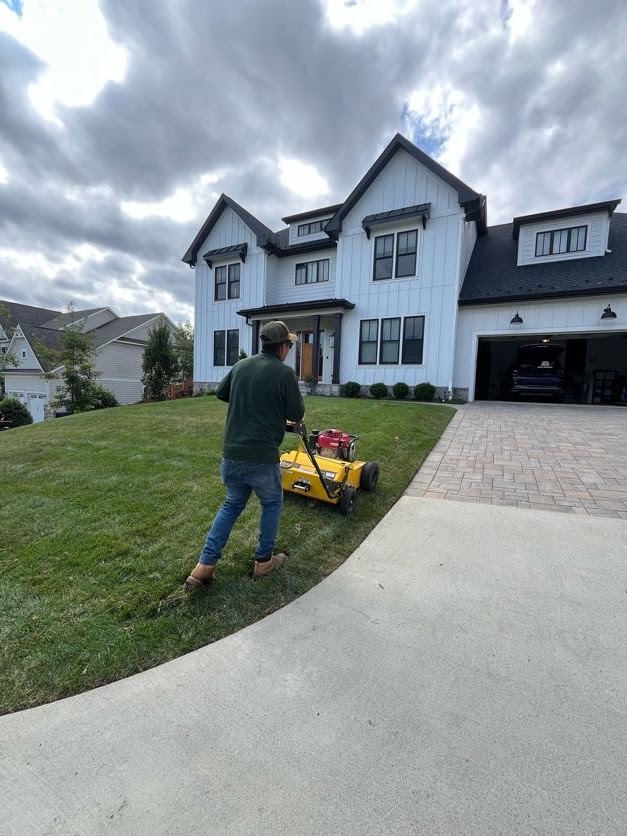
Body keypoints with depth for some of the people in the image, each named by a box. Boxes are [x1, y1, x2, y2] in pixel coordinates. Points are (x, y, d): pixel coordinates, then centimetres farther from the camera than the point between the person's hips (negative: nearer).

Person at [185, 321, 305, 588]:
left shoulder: (241, 366, 8)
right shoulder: (284, 372, -10)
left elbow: (220, 392, 23)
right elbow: (297, 414, -4)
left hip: (231, 453, 6)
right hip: (261, 457, -5)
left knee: (232, 504, 22)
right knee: (272, 503, 19)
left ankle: (204, 566, 18)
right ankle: (264, 561, 30)